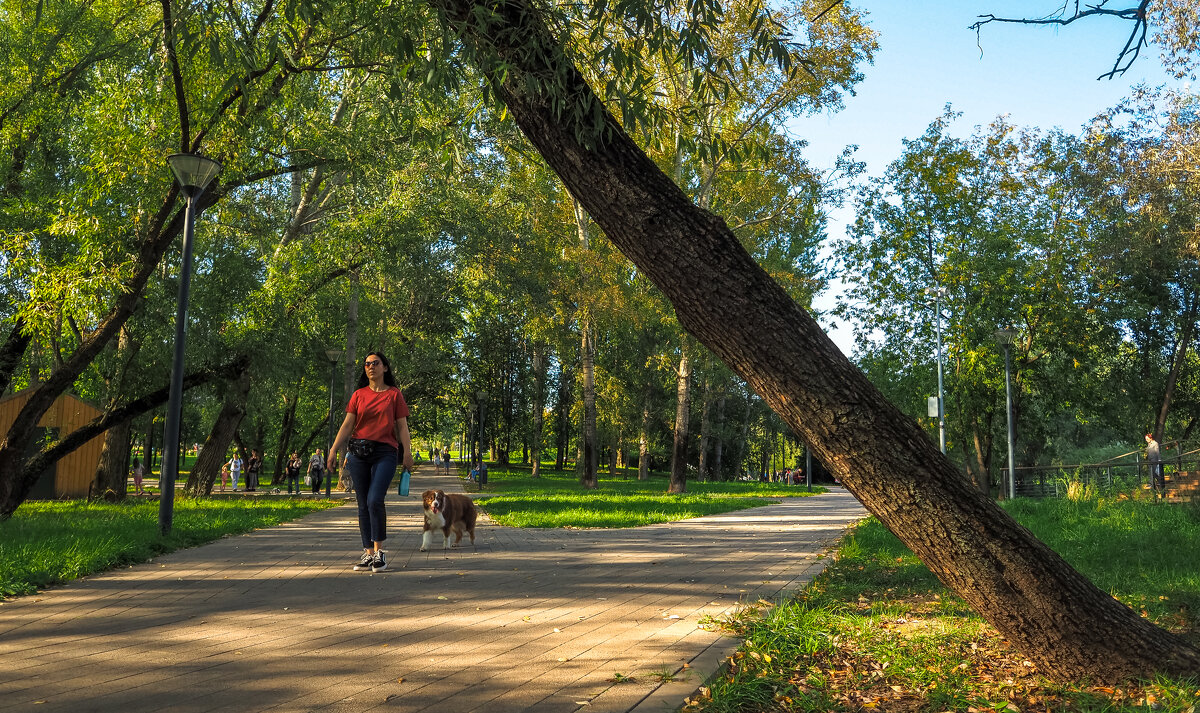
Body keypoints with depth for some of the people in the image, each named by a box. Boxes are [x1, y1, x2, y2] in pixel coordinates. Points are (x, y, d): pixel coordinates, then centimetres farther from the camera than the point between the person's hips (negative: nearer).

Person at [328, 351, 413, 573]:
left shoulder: (394, 394, 7)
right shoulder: (358, 395, 13)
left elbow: (402, 426, 4)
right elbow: (347, 424, 8)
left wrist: (407, 452, -7)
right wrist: (334, 450, -2)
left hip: (385, 453, -3)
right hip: (359, 453, 3)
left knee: (375, 501, -17)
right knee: (363, 505, 5)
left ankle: (378, 551, -7)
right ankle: (368, 553, 11)